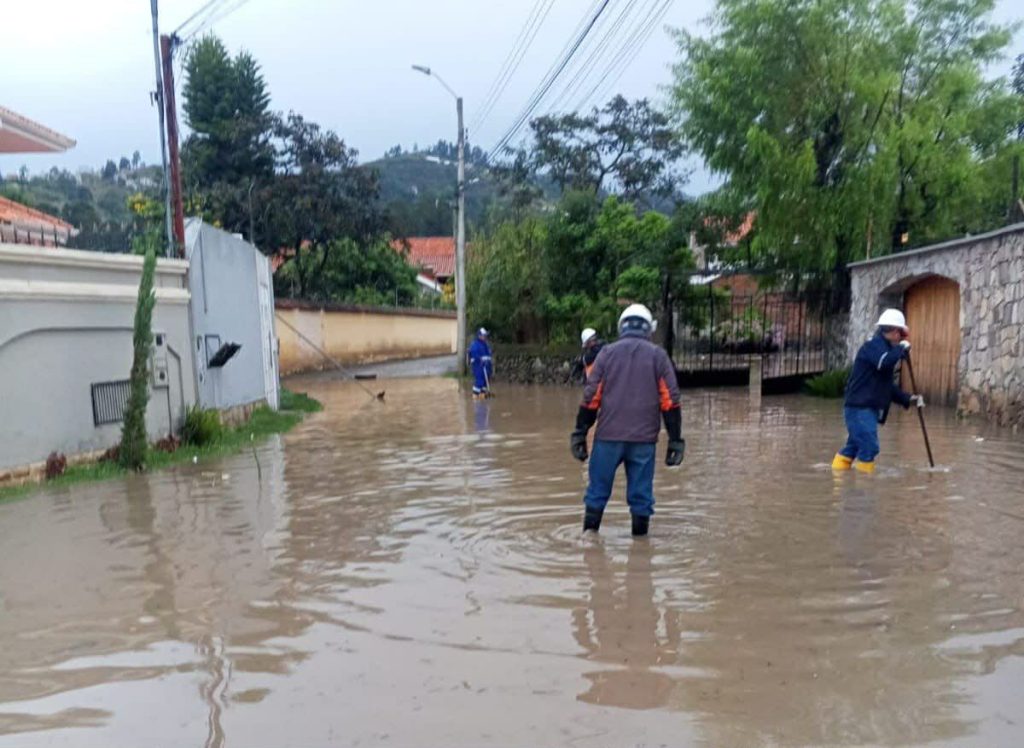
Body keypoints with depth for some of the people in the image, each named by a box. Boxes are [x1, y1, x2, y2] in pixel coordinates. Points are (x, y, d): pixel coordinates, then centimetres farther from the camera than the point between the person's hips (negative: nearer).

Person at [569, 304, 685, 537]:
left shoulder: (607, 353, 4)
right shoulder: (658, 355, 4)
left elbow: (591, 397, 1)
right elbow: (670, 400, 1)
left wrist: (580, 433, 6)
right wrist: (675, 439, 5)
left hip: (608, 437, 0)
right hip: (644, 439, 0)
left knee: (598, 490, 11)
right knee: (641, 494, 9)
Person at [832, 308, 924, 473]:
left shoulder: (885, 349, 21)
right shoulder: (874, 346, -9)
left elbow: (888, 386, 25)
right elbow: (884, 362, -32)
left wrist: (908, 399, 17)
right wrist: (902, 349, -16)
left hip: (869, 408, 10)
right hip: (859, 406, -10)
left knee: (854, 445, 13)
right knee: (869, 446, -12)